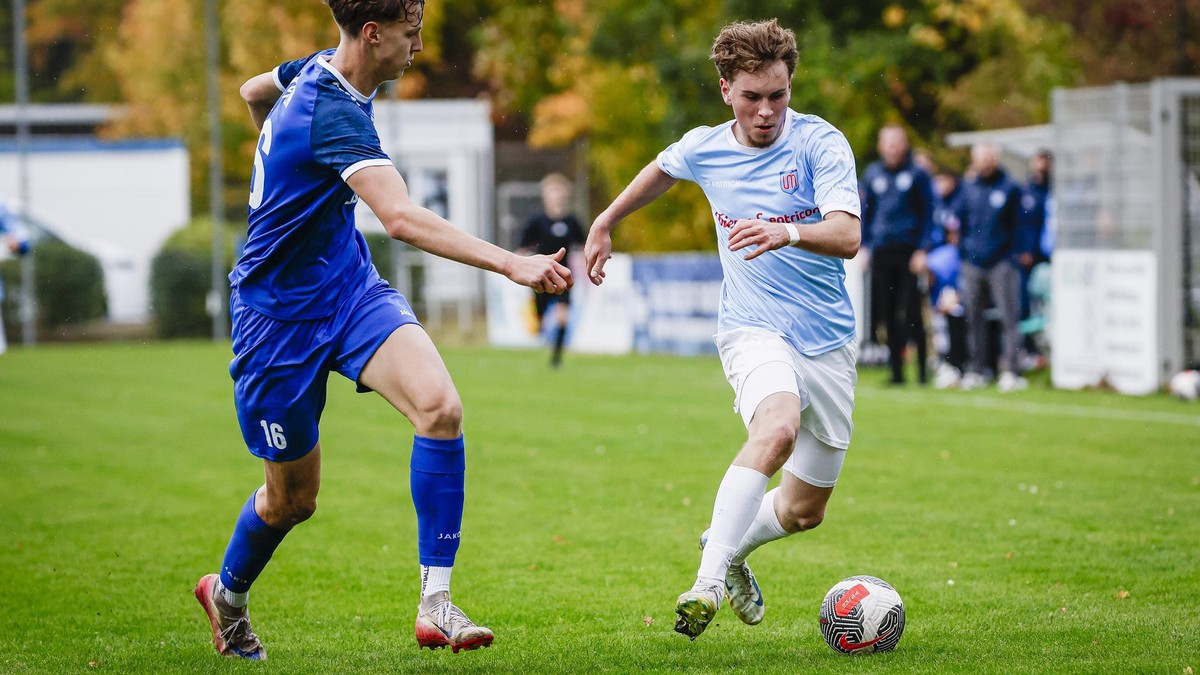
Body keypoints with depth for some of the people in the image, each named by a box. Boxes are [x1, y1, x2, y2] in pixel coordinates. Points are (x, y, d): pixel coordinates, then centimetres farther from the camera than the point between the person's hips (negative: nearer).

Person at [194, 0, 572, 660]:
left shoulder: (322, 69, 1)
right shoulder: (333, 113, -28)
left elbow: (253, 91, 25)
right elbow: (402, 219, -42)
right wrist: (511, 264, -49)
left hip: (350, 287, 7)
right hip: (281, 315, -7)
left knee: (440, 406, -21)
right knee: (292, 497, 8)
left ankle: (435, 603, -19)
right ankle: (227, 592, 41)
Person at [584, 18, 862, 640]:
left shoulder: (820, 142, -11)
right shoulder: (703, 148, -1)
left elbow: (847, 237, -25)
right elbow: (661, 171, 25)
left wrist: (788, 232, -43)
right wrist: (604, 224, 33)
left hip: (828, 341, 1)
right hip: (754, 329, -1)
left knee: (804, 511, 8)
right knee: (777, 427, -35)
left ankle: (729, 546, 40)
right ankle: (707, 583, -38)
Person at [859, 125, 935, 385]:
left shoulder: (916, 174, 1)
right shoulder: (872, 174, 12)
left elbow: (927, 214, 1)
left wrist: (922, 250, -7)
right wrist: (864, 246, 9)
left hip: (908, 252, -4)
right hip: (881, 253, 4)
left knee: (912, 312, -8)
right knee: (888, 313, 4)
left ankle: (923, 369, -2)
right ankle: (896, 370, 9)